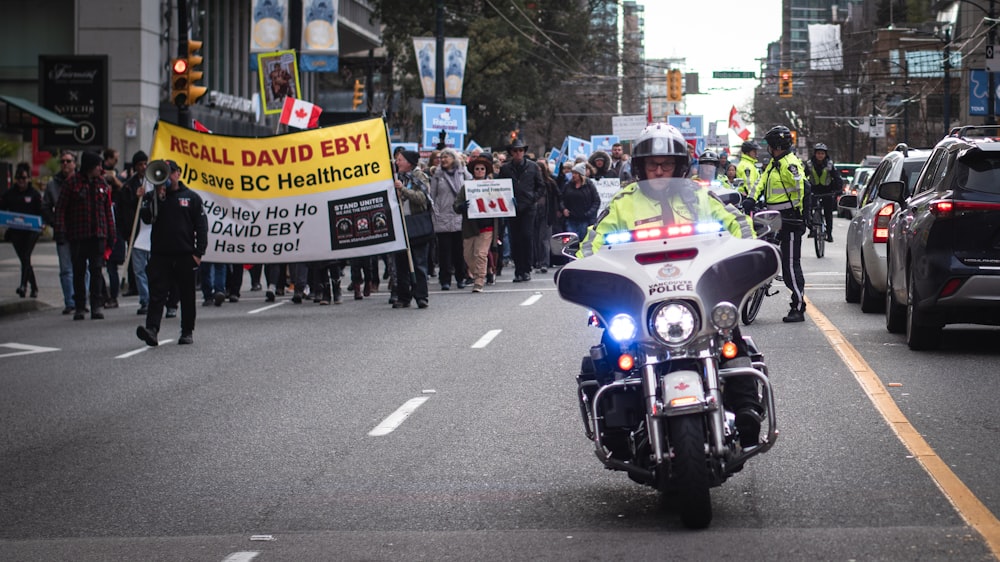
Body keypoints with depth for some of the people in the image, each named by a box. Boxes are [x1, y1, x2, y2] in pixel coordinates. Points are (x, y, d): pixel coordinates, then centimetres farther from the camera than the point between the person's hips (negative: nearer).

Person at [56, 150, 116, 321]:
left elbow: (108, 209, 13)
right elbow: (61, 207, -1)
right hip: (78, 235, -2)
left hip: (98, 234, 2)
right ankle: (79, 307, 10)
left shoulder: (102, 183, 10)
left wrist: (111, 234, 9)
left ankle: (97, 306, -4)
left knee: (97, 270, -4)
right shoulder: (73, 183, 0)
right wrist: (60, 228, -12)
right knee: (79, 271, 3)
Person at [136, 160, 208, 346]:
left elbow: (201, 226, 5)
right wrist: (157, 198, -13)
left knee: (187, 295, 7)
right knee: (157, 294, -10)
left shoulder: (191, 197, 7)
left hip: (185, 255, 0)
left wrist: (198, 252, -3)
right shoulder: (152, 197, 10)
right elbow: (146, 218, -5)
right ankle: (152, 329, -20)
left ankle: (187, 332, 17)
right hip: (159, 254, 0)